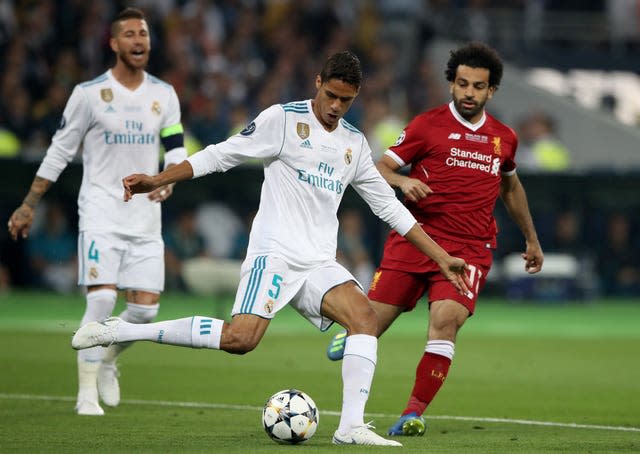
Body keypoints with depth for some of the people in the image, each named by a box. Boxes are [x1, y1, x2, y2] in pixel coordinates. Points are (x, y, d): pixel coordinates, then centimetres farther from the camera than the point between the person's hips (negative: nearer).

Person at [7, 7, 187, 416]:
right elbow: (59, 152, 3)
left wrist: (168, 181, -16)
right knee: (102, 298, -16)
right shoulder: (89, 93, -3)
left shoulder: (164, 95, 7)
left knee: (146, 308, -2)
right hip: (101, 213, -4)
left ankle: (108, 359, 28)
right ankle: (87, 393, -7)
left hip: (145, 218, 4)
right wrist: (28, 206, 4)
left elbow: (176, 150, 7)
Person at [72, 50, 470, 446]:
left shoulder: (355, 143, 16)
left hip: (320, 264, 6)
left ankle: (352, 427, -21)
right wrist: (156, 181, -11)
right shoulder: (284, 119, -1)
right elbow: (222, 155, -2)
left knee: (365, 316, -20)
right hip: (275, 253, -6)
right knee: (239, 338, -23)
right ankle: (116, 331, -15)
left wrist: (442, 258, 19)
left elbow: (389, 206, 22)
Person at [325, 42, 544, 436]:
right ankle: (350, 334, 35)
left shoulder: (504, 138, 14)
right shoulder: (427, 125, 2)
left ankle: (415, 413, -16)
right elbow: (380, 169, 3)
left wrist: (532, 239, 37)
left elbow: (510, 187, 32)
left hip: (470, 248, 1)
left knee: (446, 319, -25)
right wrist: (403, 182, -19)